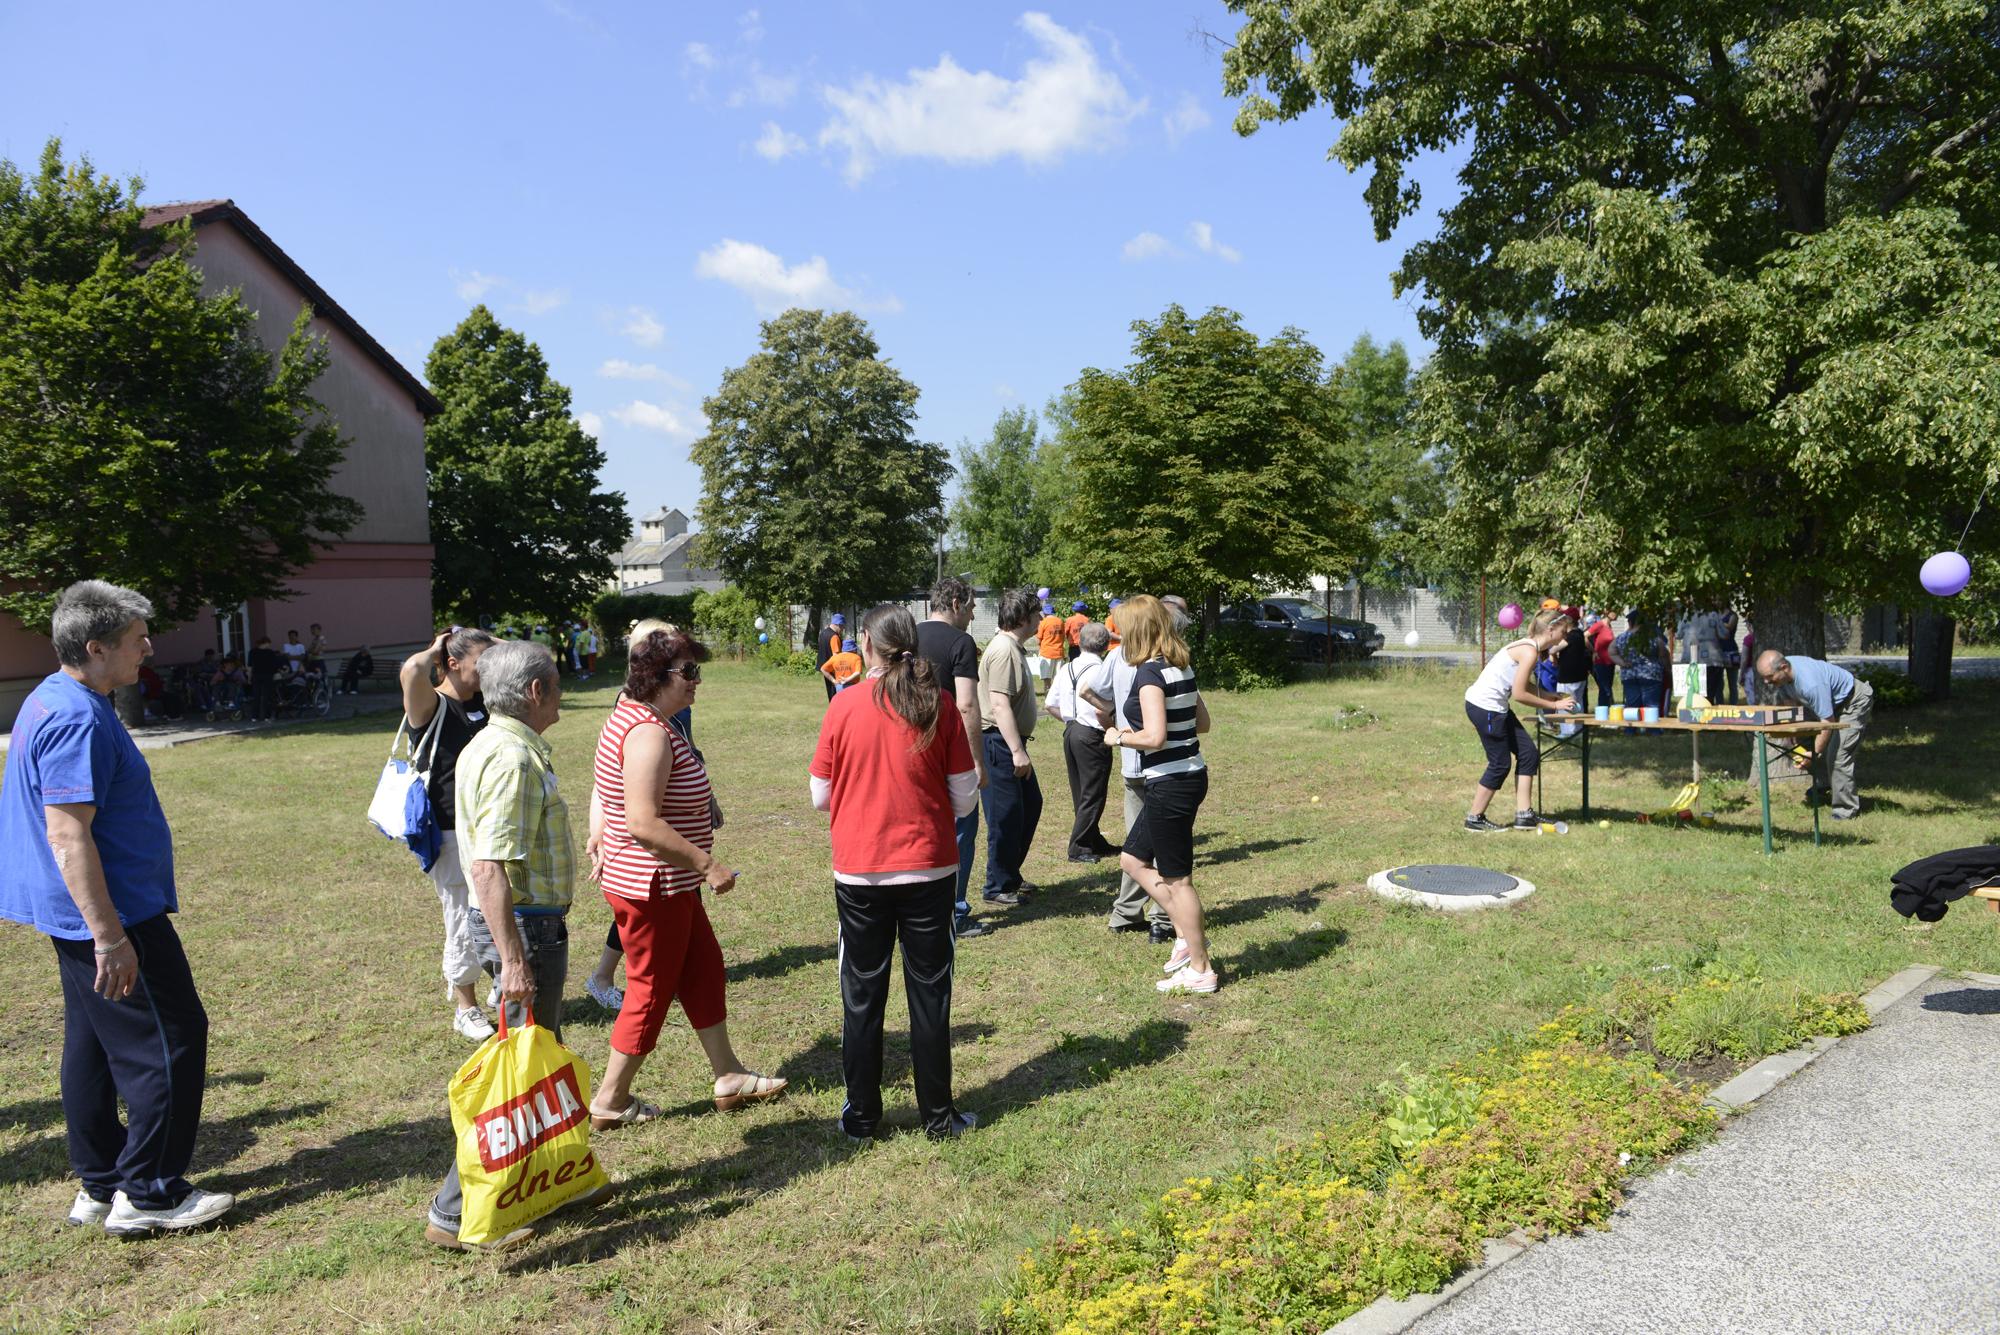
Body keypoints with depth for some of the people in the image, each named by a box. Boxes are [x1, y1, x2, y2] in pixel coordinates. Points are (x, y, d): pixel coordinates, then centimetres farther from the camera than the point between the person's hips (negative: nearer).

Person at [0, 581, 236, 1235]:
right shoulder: (78, 721, -22)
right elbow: (68, 838, -27)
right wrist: (110, 936, -26)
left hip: (80, 914, 11)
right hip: (109, 912, -11)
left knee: (93, 1045, 17)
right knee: (171, 1041, -3)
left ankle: (100, 1186, 27)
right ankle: (147, 1194, 5)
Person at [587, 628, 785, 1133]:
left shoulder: (628, 714, 8)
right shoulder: (650, 733, -25)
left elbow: (602, 791, 18)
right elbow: (644, 822, -30)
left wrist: (600, 837, 24)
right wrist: (708, 864, -25)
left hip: (670, 885, 11)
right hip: (651, 886, -11)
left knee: (703, 969, 17)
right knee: (651, 992, 4)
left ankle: (729, 1077, 29)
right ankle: (610, 1101, 20)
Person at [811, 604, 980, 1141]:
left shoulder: (845, 705, -8)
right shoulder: (939, 704, -6)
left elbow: (821, 796, -1)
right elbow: (964, 798, -3)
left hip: (859, 871, 0)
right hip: (929, 869, 1)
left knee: (862, 997, 13)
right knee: (929, 994, 12)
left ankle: (861, 1117, 23)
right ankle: (938, 1116, 21)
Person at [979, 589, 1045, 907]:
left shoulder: (1012, 647, 15)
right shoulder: (1004, 650, -19)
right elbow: (999, 704, -26)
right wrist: (1017, 751, -28)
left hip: (1011, 742, 11)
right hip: (1000, 742, -11)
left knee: (1031, 805, 18)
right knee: (1006, 817, -4)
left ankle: (1011, 876, 29)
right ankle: (999, 887, 7)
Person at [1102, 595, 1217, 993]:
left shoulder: (1150, 672, -18)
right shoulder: (1182, 666, 9)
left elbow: (1155, 737, -26)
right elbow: (1202, 722, 18)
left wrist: (1119, 737, -8)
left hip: (1170, 782, -9)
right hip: (1190, 775, 9)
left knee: (1176, 879, 3)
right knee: (1133, 859, 20)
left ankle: (1200, 970, 14)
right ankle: (1187, 935, 22)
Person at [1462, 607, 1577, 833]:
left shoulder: (1529, 647, 11)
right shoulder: (1529, 652, -18)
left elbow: (1523, 686, 16)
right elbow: (1519, 694, -19)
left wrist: (1554, 697, 6)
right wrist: (1554, 705, -10)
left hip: (1495, 708, 10)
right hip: (1484, 706, -10)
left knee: (1529, 753, 9)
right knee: (1500, 764, -2)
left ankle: (1524, 814, 12)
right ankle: (1474, 819, 10)